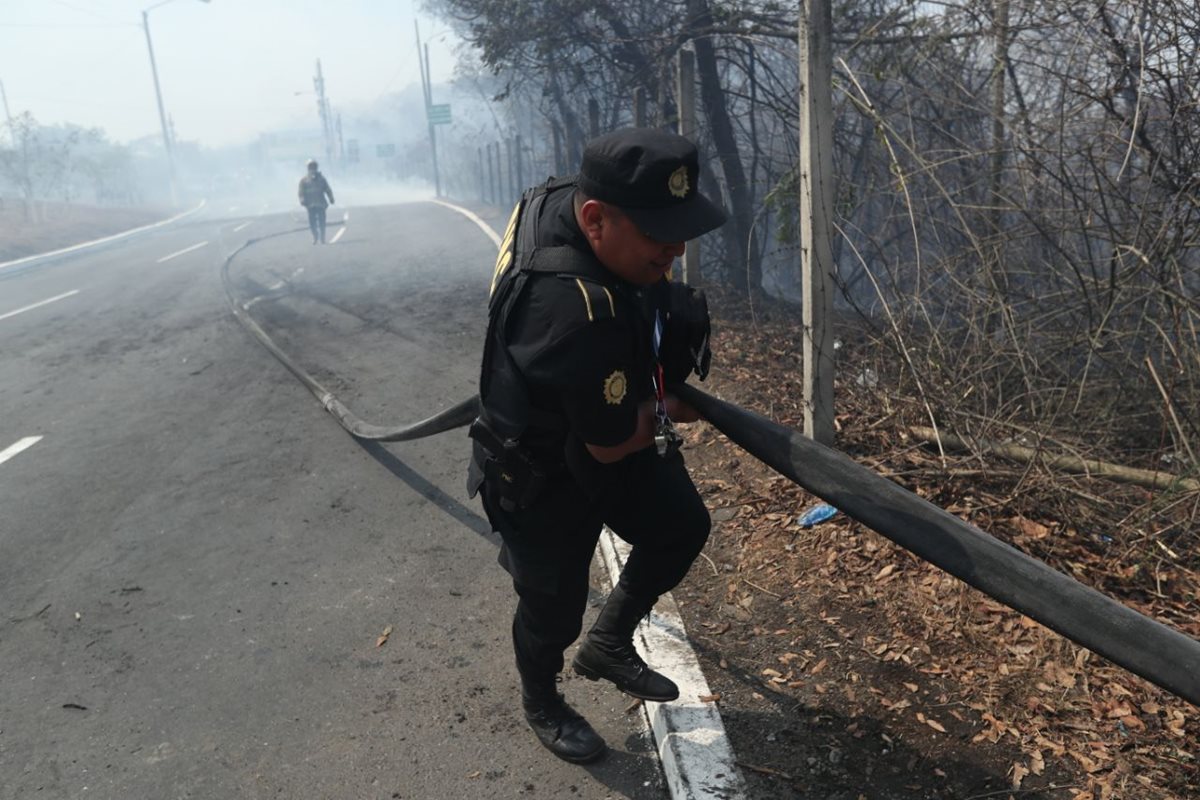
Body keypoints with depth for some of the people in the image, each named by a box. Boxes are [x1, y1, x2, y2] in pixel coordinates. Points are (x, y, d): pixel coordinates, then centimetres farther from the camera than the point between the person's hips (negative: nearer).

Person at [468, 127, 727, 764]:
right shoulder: (581, 313, -42)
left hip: (605, 422, 8)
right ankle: (541, 703, 45)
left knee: (681, 527, 17)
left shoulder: (558, 198, -17)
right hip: (545, 478, -8)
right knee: (554, 607, 12)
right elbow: (611, 444, -28)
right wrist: (668, 413, -6)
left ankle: (608, 645, 39)